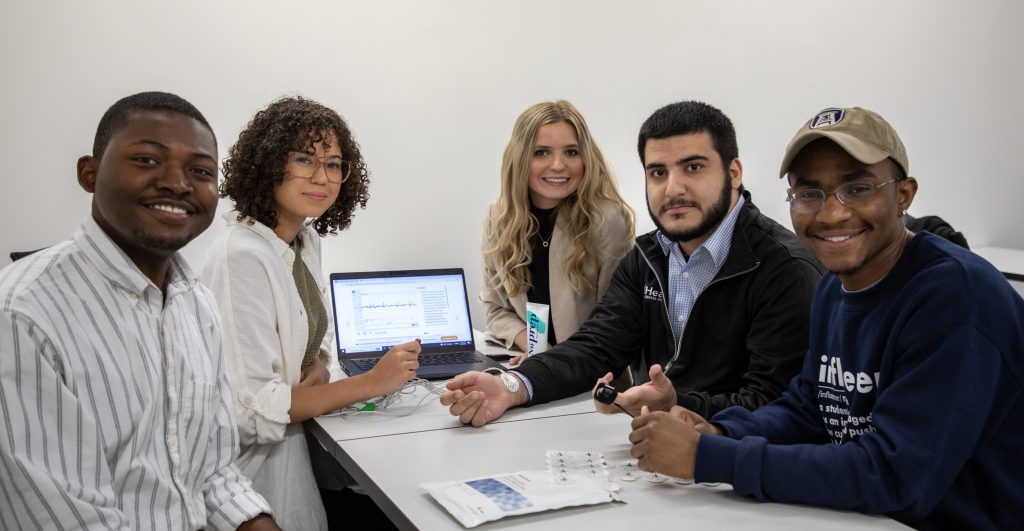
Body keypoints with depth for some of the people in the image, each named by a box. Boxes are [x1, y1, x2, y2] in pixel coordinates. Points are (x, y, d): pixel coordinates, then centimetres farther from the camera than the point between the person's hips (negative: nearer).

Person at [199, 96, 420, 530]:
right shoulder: (242, 258, -23)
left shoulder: (307, 239, 3)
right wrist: (369, 383, -23)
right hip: (255, 458, -7)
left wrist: (315, 374, -10)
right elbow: (249, 408, -25)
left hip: (292, 443, 8)